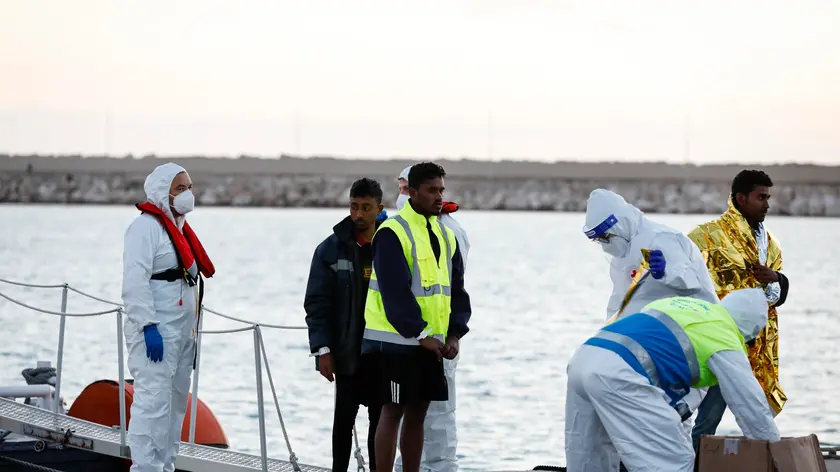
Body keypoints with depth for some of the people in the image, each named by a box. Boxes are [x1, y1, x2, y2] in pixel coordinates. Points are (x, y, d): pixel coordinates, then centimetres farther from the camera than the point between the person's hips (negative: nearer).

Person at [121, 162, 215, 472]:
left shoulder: (179, 228, 20)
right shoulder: (146, 226, -10)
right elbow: (135, 282, -18)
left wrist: (192, 331, 22)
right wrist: (148, 327, -24)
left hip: (182, 333, 10)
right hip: (155, 333, -10)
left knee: (176, 402, 12)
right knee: (153, 400, -13)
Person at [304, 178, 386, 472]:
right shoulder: (332, 249, -1)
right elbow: (317, 303, -2)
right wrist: (322, 349, -9)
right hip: (347, 352, -1)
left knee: (381, 419, 6)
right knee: (344, 418, 5)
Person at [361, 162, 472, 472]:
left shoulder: (446, 236, 13)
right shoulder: (392, 234, -11)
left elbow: (456, 290, 12)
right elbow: (396, 292, -17)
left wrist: (455, 333, -1)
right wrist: (420, 334, -18)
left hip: (431, 343, 7)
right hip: (396, 342, -7)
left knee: (417, 414, 10)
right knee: (393, 413, -5)